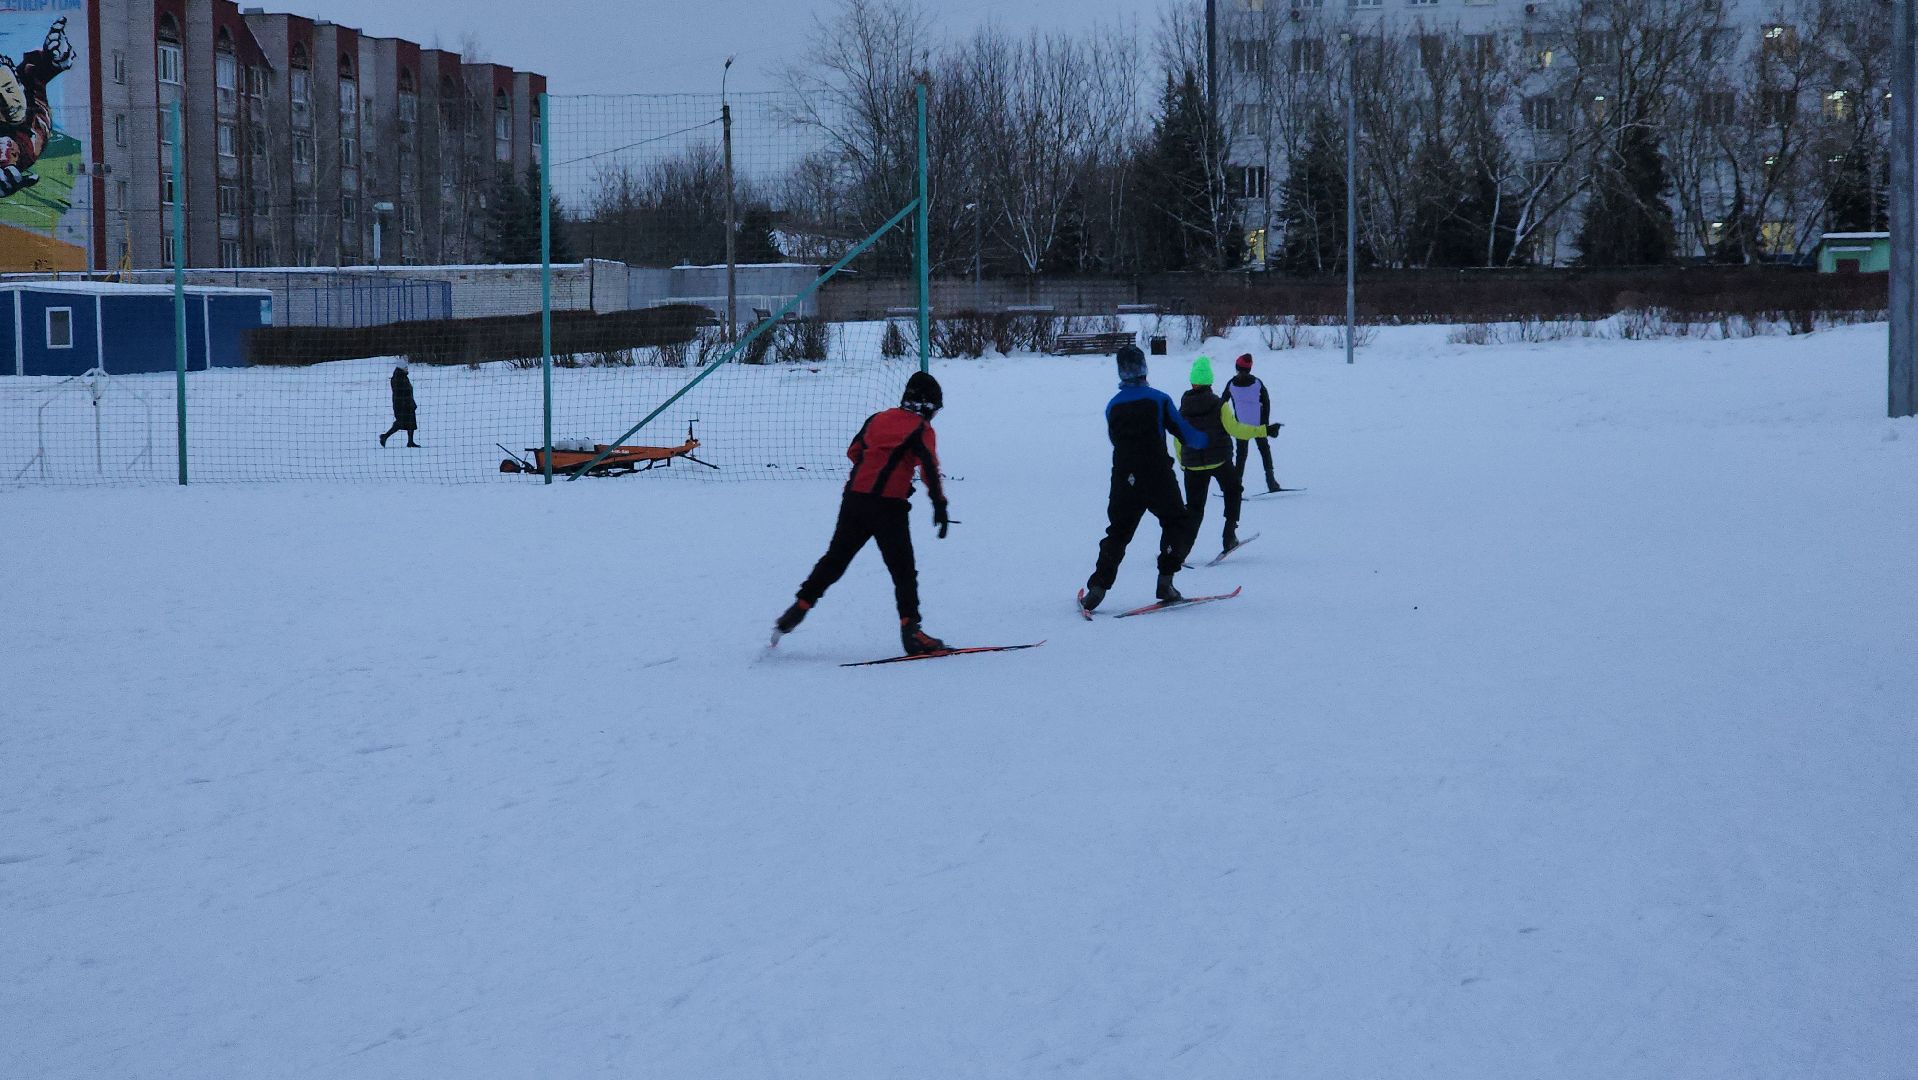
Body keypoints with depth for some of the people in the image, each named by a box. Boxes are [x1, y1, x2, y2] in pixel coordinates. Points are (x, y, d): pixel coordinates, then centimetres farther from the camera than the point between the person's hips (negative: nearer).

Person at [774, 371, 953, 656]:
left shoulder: (878, 418, 14)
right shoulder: (921, 429, -2)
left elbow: (853, 451, 21)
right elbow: (929, 468, -14)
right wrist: (939, 506, -17)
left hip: (854, 497, 5)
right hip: (889, 506, -5)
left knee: (835, 559, 17)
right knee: (903, 570, -1)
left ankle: (801, 606, 16)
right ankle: (909, 629, -10)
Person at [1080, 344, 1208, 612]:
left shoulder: (1112, 406, 4)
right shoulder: (1158, 400, -6)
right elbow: (1186, 435, -1)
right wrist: (1204, 439, 20)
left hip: (1123, 482, 3)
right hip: (1158, 478, -3)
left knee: (1118, 533, 15)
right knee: (1178, 525, 15)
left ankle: (1097, 588, 0)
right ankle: (1165, 582, -1)